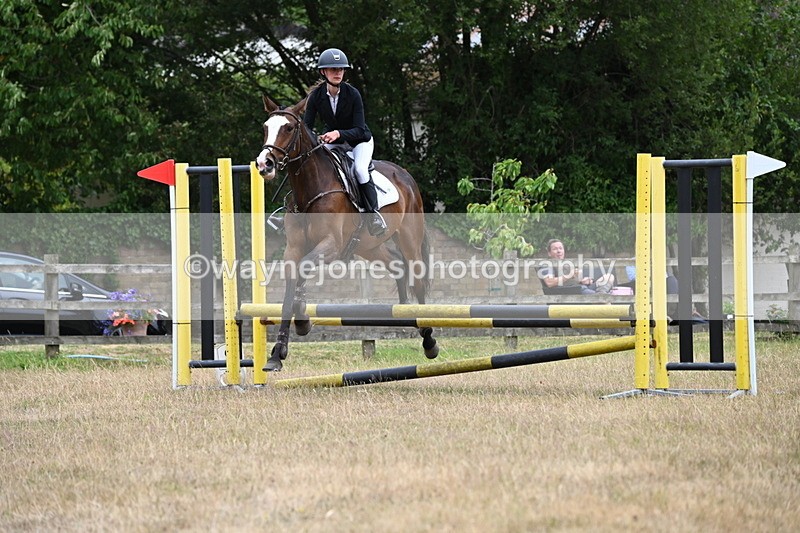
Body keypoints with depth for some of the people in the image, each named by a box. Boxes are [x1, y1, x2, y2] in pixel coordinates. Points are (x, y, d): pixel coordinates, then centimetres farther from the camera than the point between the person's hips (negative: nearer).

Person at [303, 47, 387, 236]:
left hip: (359, 140, -4)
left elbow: (359, 130, -24)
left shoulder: (352, 94, -23)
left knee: (360, 169, -31)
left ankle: (374, 212, -22)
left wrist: (339, 134, -42)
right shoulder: (316, 95, -15)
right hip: (332, 141, 4)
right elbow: (306, 126, -12)